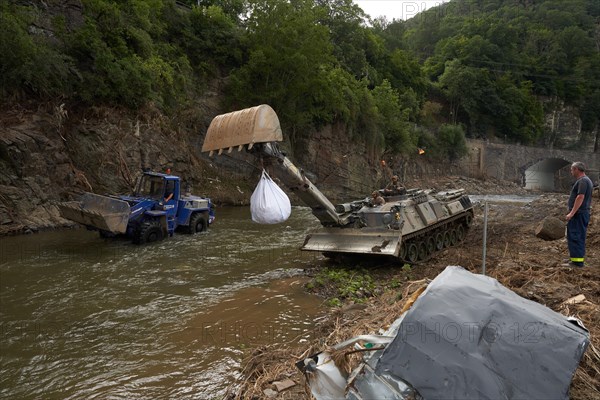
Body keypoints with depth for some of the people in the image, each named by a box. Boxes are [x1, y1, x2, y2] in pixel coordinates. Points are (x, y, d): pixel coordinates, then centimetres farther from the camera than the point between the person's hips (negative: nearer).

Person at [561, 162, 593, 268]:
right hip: (584, 213, 11)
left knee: (575, 237, -9)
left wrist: (571, 213, -24)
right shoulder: (587, 180, 18)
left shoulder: (582, 181, -15)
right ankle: (579, 258, 25)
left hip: (578, 213, -11)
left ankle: (577, 261, -8)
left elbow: (580, 197, -24)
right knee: (579, 237, 17)